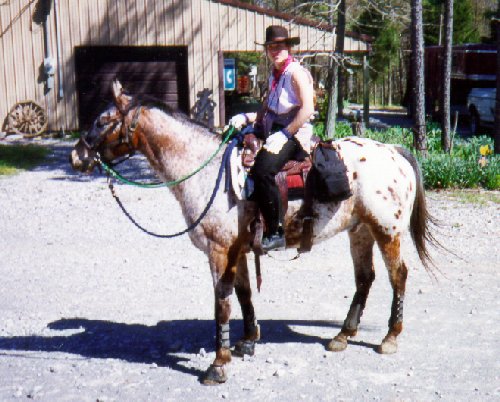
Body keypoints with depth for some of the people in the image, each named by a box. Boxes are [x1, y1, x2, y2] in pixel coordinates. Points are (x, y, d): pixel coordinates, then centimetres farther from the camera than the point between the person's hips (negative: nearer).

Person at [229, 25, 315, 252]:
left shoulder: (296, 72, -8)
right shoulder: (274, 75, 19)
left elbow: (308, 109, -16)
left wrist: (284, 134, -21)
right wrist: (245, 118, 5)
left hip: (294, 133, -10)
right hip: (273, 131, 10)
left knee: (262, 170, -30)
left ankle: (276, 233, -22)